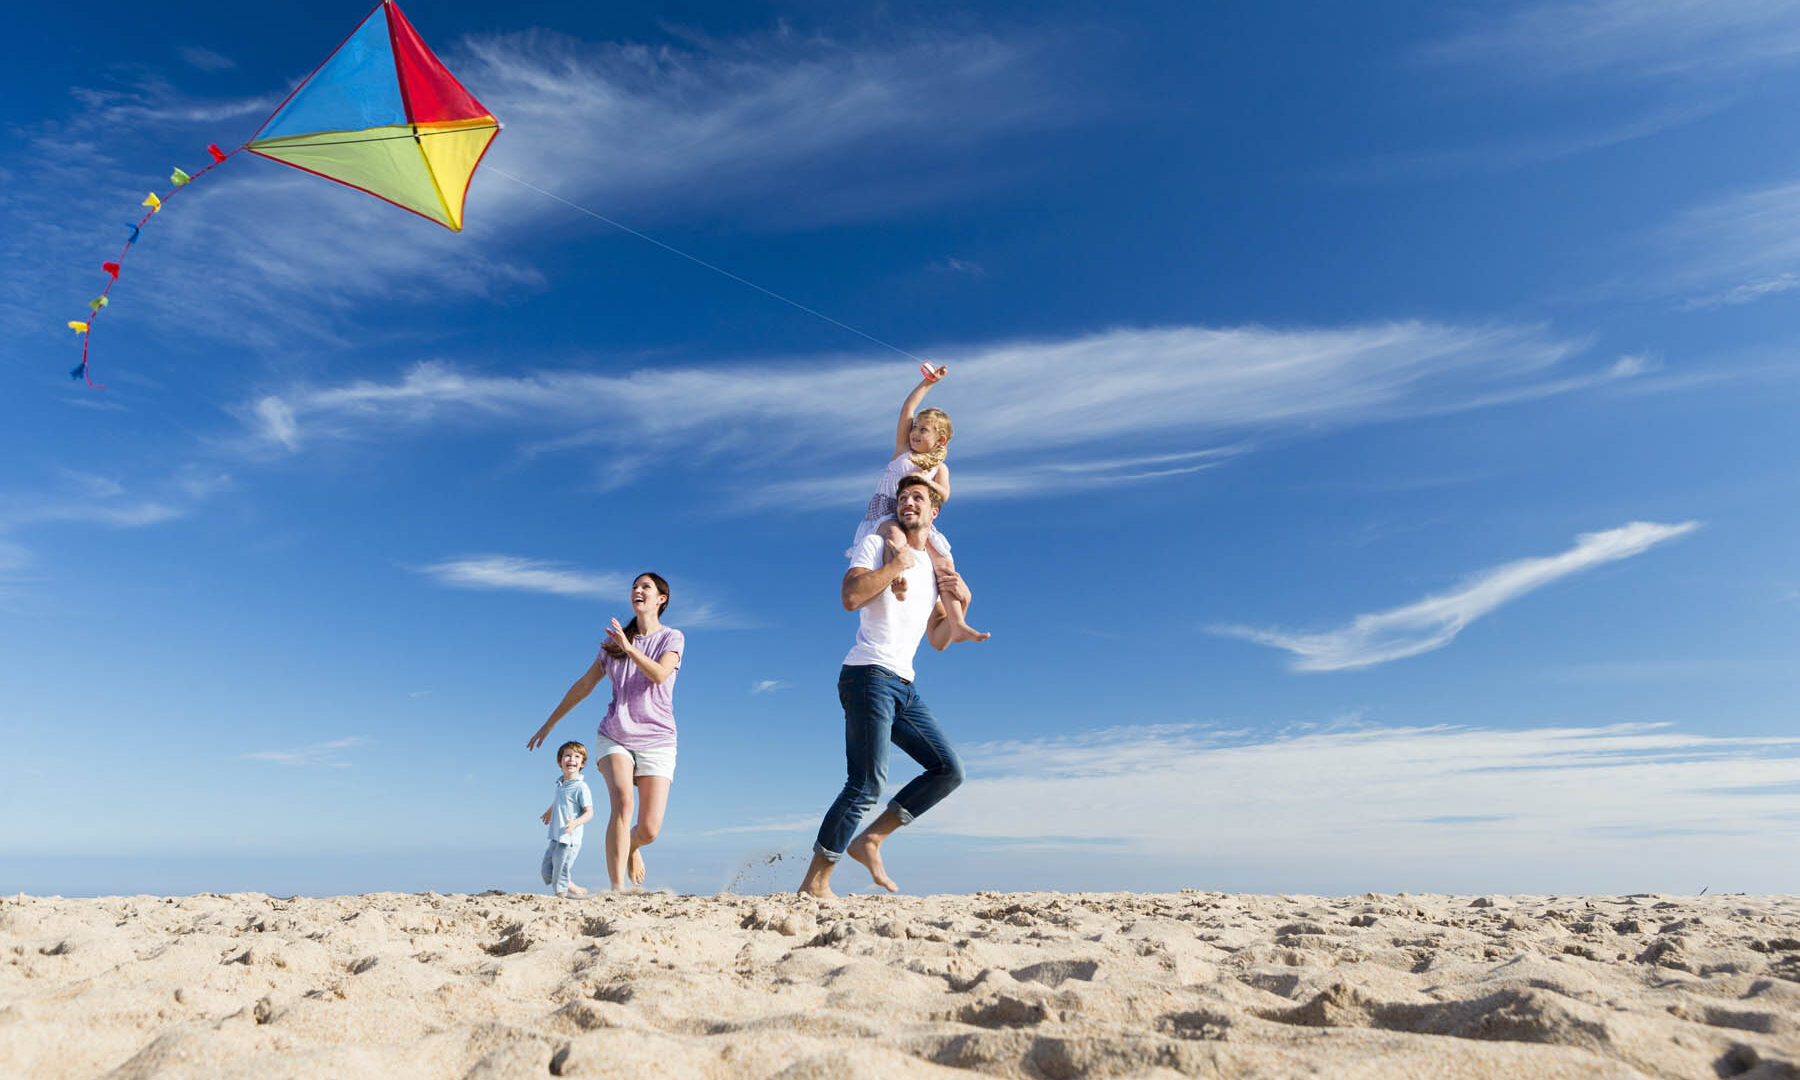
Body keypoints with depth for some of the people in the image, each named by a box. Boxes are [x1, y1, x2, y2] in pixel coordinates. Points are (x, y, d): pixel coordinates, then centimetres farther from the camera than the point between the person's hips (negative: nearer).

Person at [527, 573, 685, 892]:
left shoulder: (671, 638, 3)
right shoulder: (615, 640, 12)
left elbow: (659, 675, -18)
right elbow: (585, 685, 19)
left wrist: (628, 647, -17)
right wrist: (549, 723, 22)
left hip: (656, 741, -2)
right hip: (614, 737, 2)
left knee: (649, 830, -7)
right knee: (622, 801, -26)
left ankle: (631, 847, 31)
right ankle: (617, 889, -25)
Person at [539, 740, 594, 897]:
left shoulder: (580, 787, -15)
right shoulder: (560, 783, 9)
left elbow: (589, 812, -18)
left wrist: (575, 823, -35)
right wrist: (549, 812, 48)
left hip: (569, 839, -9)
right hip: (555, 838, 9)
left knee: (560, 874, -4)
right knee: (547, 872, 14)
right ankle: (576, 891, 28)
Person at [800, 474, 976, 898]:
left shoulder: (934, 568, 23)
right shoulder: (877, 544, 4)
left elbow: (939, 641, 22)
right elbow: (850, 597, -15)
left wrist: (961, 602, 6)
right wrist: (898, 564, -8)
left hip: (903, 685, 8)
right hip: (869, 675, -7)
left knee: (949, 770, 2)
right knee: (866, 786, -14)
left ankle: (870, 840, 6)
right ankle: (814, 883, -4)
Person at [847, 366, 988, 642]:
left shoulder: (939, 468, 13)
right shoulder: (903, 450, 11)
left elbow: (943, 497, -5)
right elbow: (907, 410, 4)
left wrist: (924, 480, -20)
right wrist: (927, 383, 4)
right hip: (883, 514, -2)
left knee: (945, 563, -11)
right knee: (895, 533, -39)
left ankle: (957, 625, -11)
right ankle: (897, 579, -60)